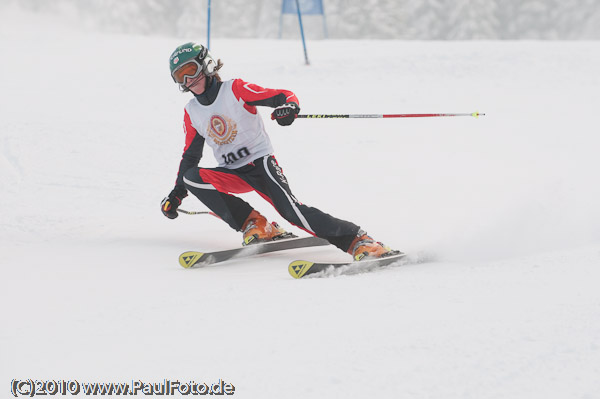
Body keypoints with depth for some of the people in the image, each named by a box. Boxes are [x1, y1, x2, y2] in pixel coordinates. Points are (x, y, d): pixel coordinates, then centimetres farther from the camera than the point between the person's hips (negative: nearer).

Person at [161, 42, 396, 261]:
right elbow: (191, 155, 21)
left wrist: (289, 107, -34)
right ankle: (254, 224, -16)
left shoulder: (234, 90, -6)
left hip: (260, 161, -5)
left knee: (290, 209, -26)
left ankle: (357, 241, -22)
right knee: (191, 177, -22)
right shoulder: (191, 113, 9)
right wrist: (177, 193, 15)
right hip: (232, 174, 5)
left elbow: (284, 96, -10)